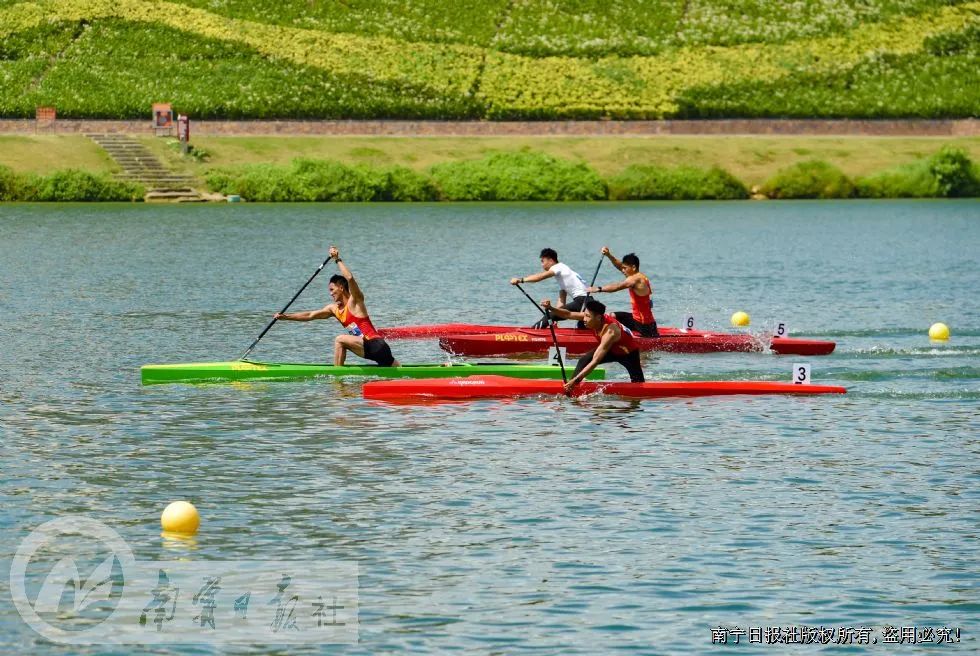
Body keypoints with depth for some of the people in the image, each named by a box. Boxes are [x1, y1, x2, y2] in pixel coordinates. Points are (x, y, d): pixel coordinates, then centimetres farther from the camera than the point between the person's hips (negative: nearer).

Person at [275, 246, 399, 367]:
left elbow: (350, 278, -24)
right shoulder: (334, 308, 18)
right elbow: (310, 315, 19)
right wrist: (285, 316, 13)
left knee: (340, 340, -17)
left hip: (375, 345, -10)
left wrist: (338, 260, -16)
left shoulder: (355, 301, -5)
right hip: (369, 348, 10)